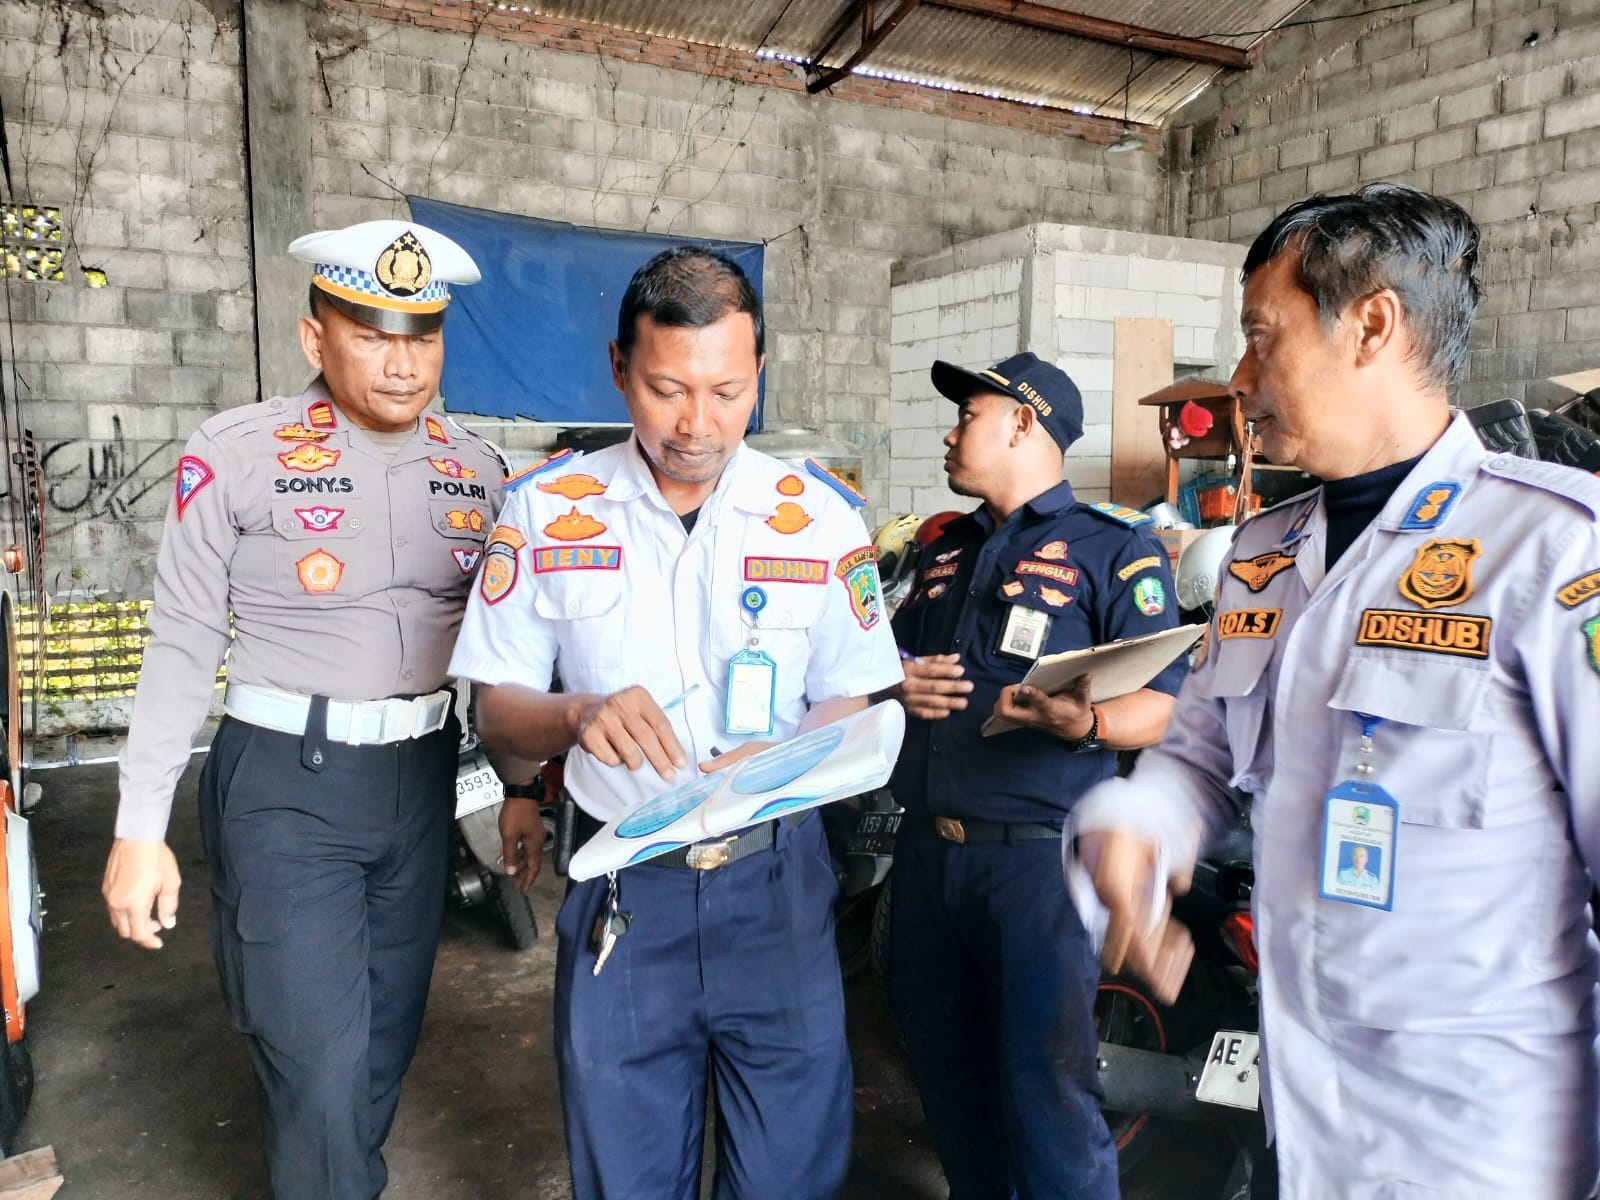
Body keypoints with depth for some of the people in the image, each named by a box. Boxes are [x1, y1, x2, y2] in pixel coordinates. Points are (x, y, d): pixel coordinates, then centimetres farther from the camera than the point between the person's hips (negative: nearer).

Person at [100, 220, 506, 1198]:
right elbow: (183, 644, -6)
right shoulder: (237, 455, -10)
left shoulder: (478, 470, 1)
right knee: (318, 1064, -1)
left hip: (423, 777, 4)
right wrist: (142, 827, -6)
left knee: (387, 1039, 19)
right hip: (286, 784, -4)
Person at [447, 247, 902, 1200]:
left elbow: (847, 704, 4)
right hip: (621, 889, 0)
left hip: (778, 880, 0)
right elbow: (498, 716, 1)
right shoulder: (545, 509, -3)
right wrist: (579, 715, -21)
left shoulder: (822, 515, -2)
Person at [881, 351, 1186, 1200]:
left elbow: (1161, 707, -8)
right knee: (943, 1066, 17)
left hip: (1036, 853, -6)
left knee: (1046, 1087, -1)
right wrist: (895, 684, -1)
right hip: (925, 847, 7)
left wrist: (1087, 723, -29)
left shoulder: (1115, 547, -2)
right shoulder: (948, 549, 19)